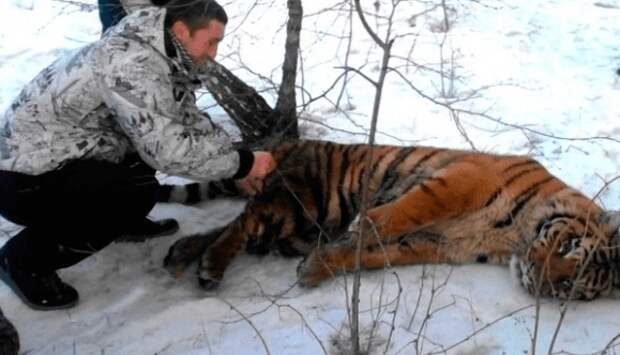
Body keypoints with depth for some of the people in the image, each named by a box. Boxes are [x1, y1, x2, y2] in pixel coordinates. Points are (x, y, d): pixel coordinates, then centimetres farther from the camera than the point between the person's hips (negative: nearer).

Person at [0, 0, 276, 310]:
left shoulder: (161, 56, 2)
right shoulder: (132, 65, -27)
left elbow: (192, 121, 13)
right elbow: (170, 151, -30)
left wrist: (236, 167, 5)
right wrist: (242, 163, -18)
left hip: (45, 156, 10)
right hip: (25, 181, -9)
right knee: (139, 193, -25)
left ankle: (126, 220, 24)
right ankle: (25, 259, -8)